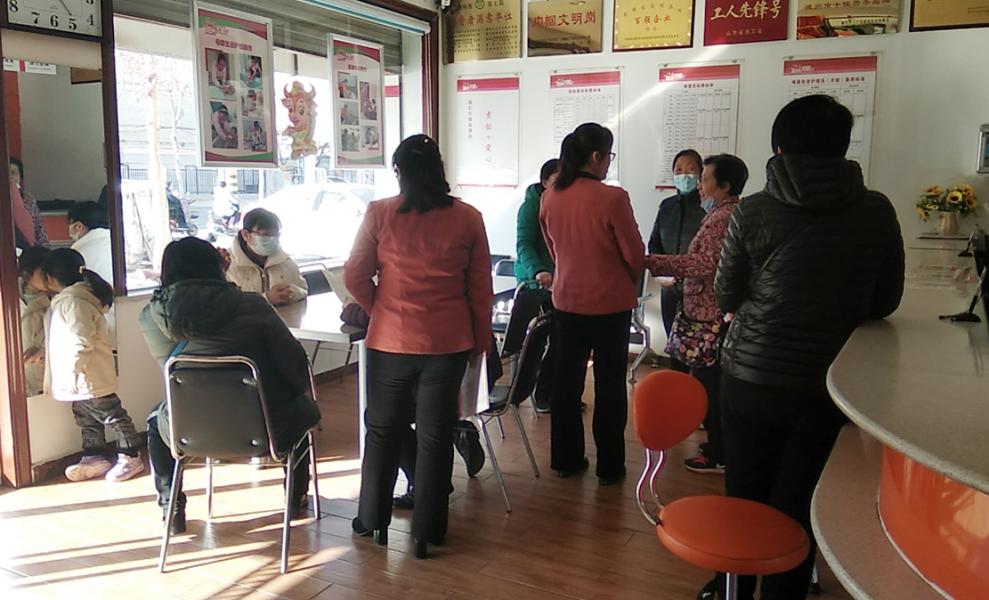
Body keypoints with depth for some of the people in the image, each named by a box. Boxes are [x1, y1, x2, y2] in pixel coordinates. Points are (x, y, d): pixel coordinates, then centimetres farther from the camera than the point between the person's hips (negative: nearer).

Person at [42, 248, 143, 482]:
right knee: (86, 418, 18)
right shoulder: (67, 299, 11)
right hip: (83, 379, 10)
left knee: (112, 416, 1)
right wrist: (43, 352, 32)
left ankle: (130, 458, 10)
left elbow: (81, 342, -26)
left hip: (90, 377, -10)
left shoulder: (72, 302, -22)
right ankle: (94, 458, 28)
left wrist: (73, 372, -24)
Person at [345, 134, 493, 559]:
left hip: (391, 341, 0)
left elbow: (355, 278, -2)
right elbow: (481, 289, 1)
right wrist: (481, 340, 12)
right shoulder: (468, 218, -2)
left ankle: (373, 520, 31)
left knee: (383, 431, 17)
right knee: (435, 435, 11)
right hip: (448, 343, 1)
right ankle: (427, 531, 20)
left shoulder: (379, 214, -6)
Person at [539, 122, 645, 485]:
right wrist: (628, 283, 10)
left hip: (567, 301, 4)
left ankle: (566, 459, 26)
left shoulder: (550, 198, -4)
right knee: (609, 386, 9)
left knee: (567, 382, 15)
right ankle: (609, 467, 19)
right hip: (610, 304, -4)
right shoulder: (613, 199, -19)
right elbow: (635, 256, -10)